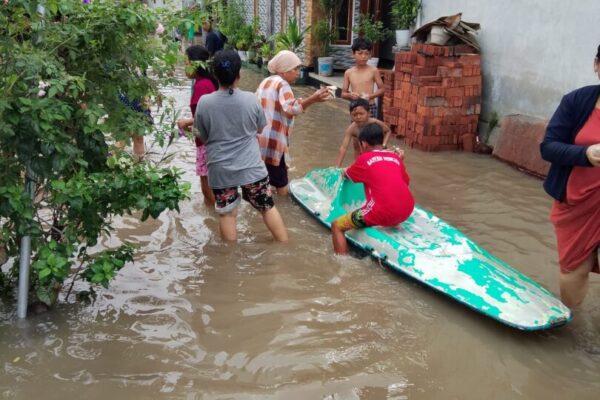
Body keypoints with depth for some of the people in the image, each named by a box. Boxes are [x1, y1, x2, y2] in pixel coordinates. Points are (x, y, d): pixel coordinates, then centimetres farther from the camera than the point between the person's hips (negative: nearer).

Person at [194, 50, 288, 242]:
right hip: (251, 167, 0)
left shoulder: (204, 103, -11)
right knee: (268, 208, 14)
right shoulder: (250, 99, -10)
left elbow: (202, 136, 3)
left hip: (220, 170, 0)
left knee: (227, 214, 12)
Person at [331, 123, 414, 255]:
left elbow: (346, 175, 26)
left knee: (337, 226, 7)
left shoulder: (364, 159, 7)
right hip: (406, 211, 6)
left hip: (383, 213, -6)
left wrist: (344, 173, 49)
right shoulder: (396, 157, 18)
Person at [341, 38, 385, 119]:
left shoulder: (373, 71, -3)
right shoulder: (349, 72, 2)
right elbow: (343, 93, 7)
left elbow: (381, 89, 3)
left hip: (370, 108, -2)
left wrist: (370, 96, -15)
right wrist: (350, 95, -16)